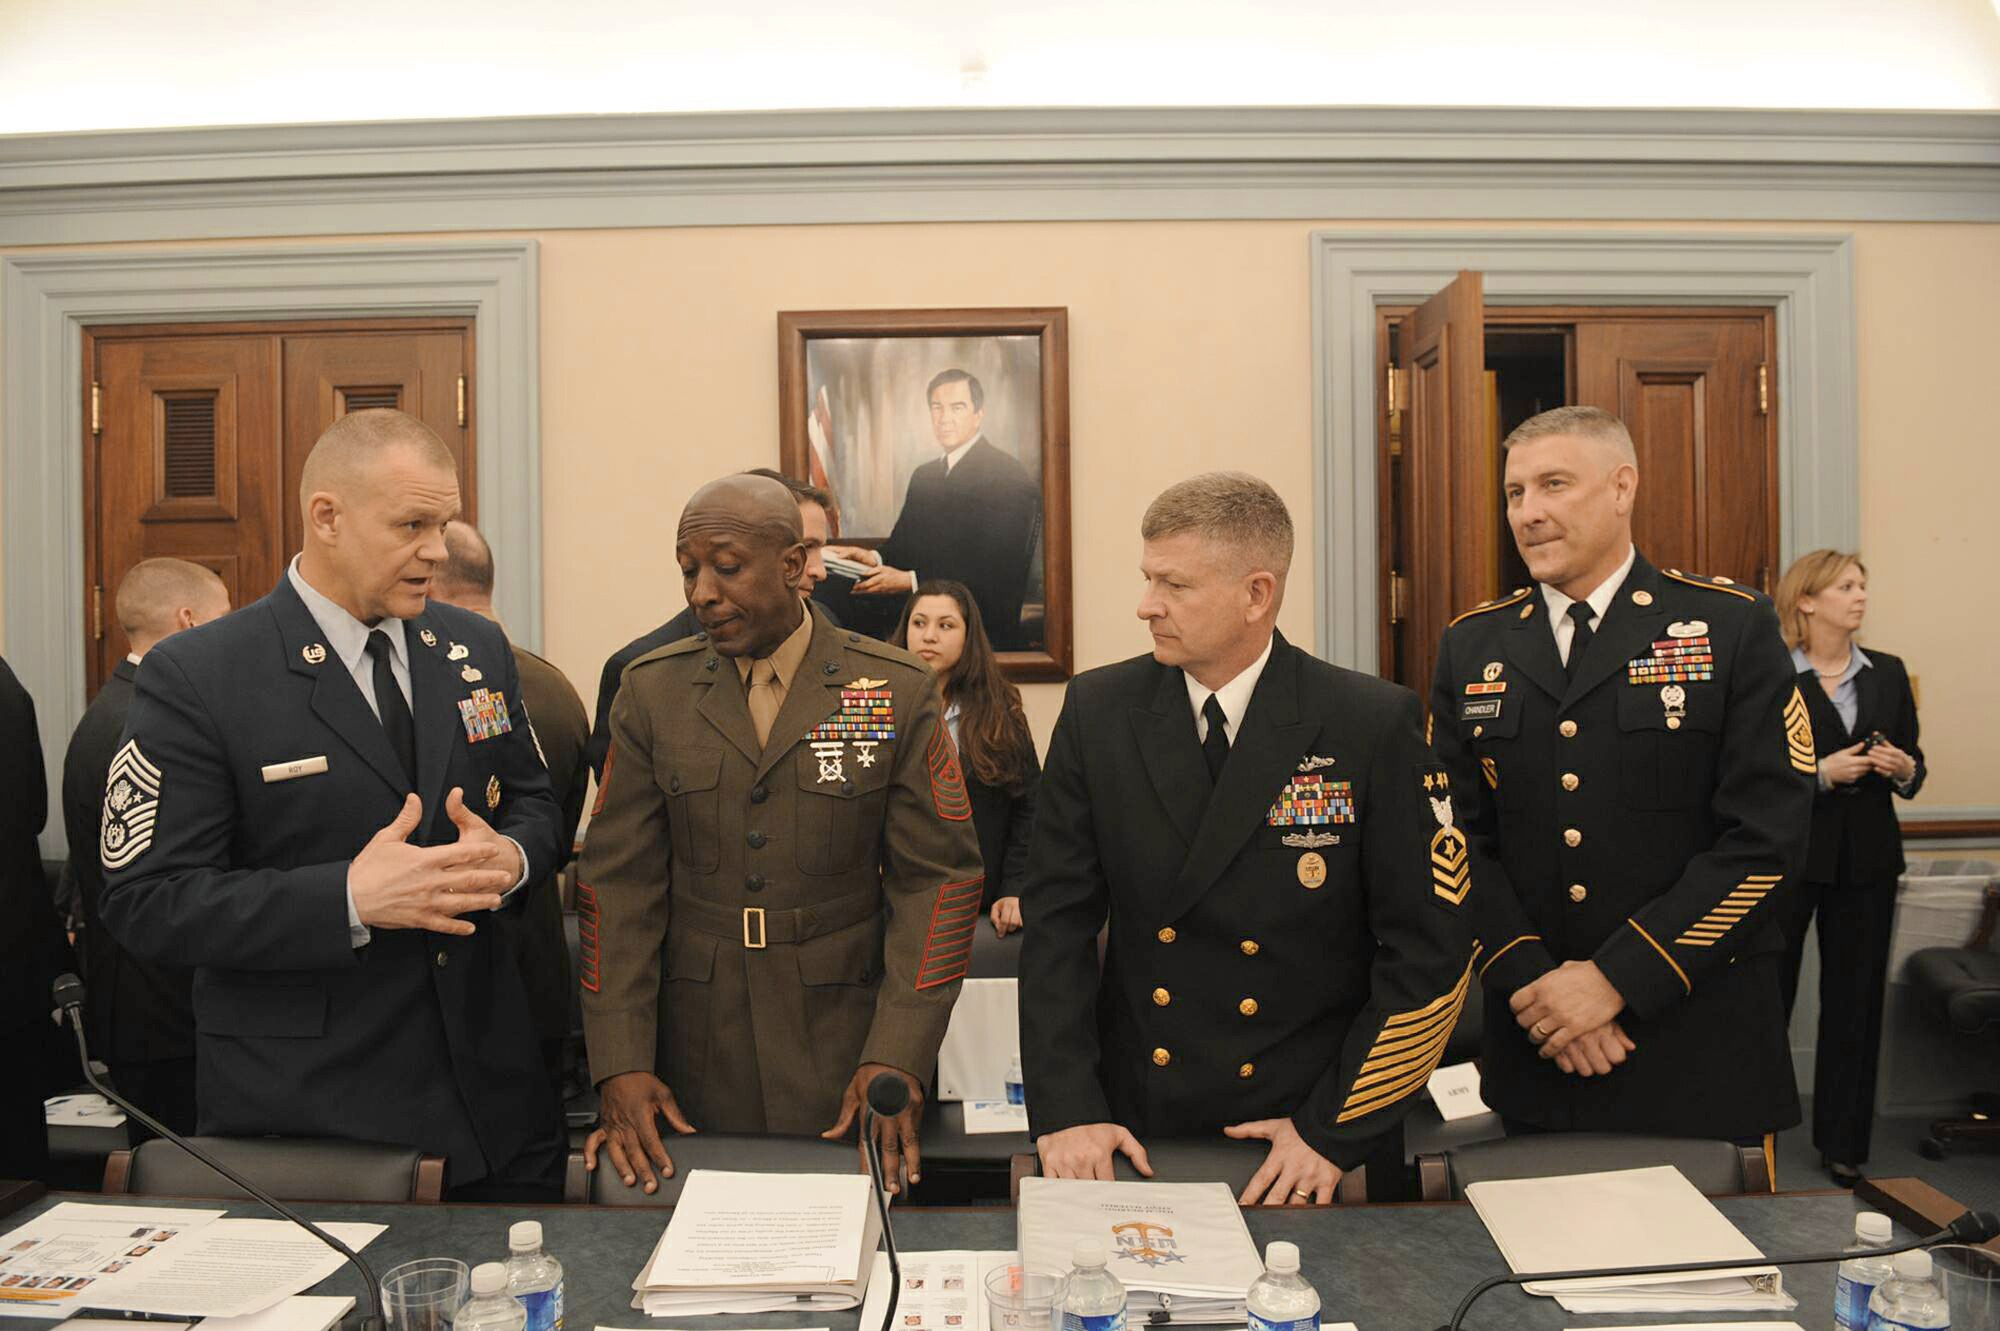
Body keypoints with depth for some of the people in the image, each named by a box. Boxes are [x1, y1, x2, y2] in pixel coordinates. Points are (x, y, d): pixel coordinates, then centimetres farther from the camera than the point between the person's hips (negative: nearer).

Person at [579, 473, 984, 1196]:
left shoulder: (899, 691, -3)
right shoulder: (651, 691, 2)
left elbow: (939, 876, -5)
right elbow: (617, 881, 0)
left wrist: (898, 1060, -14)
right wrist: (620, 1066, -8)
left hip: (844, 1048, -1)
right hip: (696, 1056, 2)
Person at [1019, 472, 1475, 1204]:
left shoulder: (1376, 725, -11)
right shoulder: (1099, 710, -4)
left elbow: (1430, 946, -10)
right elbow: (1057, 917, -3)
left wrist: (1334, 1129, -12)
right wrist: (1064, 1110, -10)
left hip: (1314, 1129, -2)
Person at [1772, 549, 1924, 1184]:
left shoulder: (1888, 673, 9)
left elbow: (1913, 764, 14)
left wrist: (1903, 770, -7)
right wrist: (1822, 773, -19)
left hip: (1867, 861, 4)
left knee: (1855, 1000, 9)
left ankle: (1844, 1142, 21)